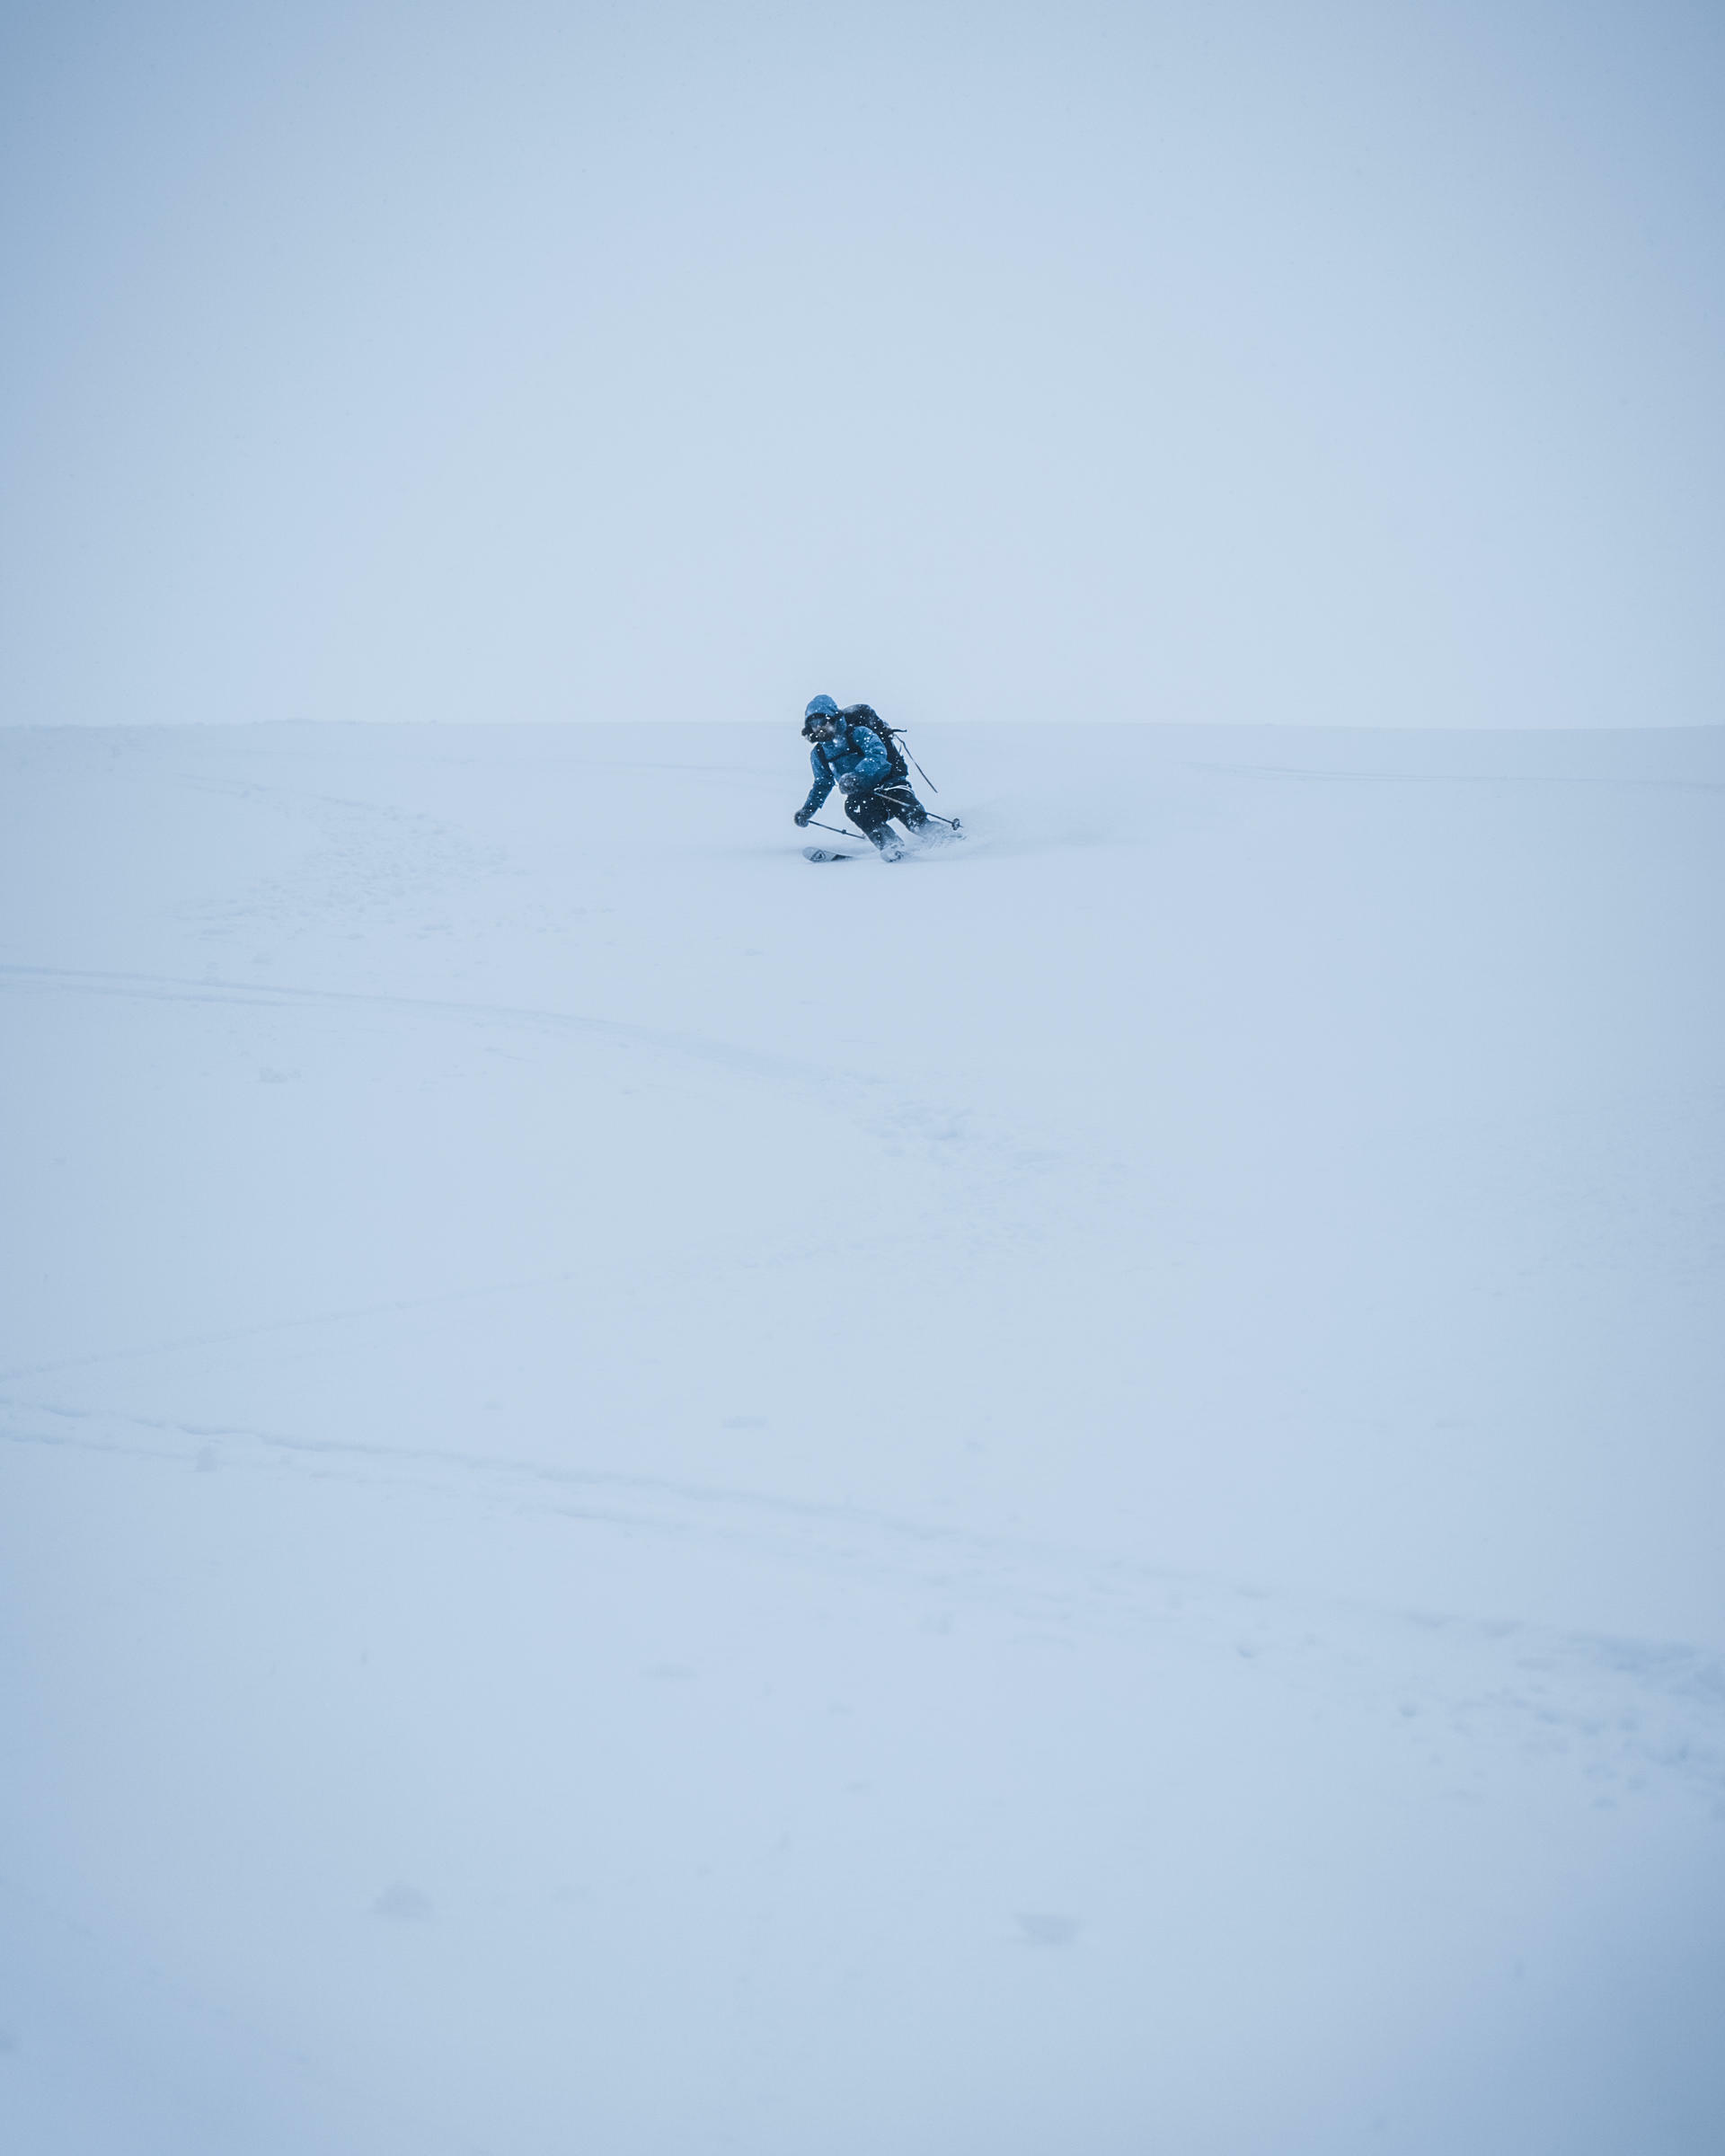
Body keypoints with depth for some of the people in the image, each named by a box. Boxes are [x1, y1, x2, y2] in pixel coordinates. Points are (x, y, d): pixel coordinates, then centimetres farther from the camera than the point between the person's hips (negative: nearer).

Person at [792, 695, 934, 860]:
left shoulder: (858, 733, -7)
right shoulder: (818, 754, 11)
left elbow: (878, 754, -25)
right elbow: (822, 784, 29)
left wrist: (857, 775, -41)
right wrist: (807, 810, 20)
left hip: (890, 784, -3)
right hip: (863, 797, 4)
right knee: (852, 806, -33)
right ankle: (890, 846, -46)